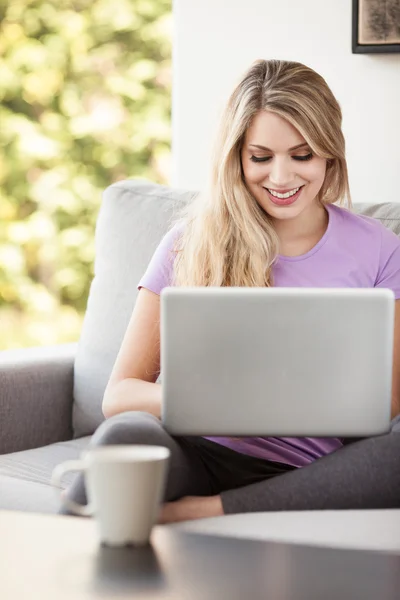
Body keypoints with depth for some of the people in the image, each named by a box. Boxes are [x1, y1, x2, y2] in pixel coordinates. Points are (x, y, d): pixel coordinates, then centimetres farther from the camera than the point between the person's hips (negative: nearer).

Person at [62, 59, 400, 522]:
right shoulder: (191, 242, 6)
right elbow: (118, 394, 0)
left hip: (311, 479, 2)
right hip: (200, 460, -2)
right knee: (128, 434, -37)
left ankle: (195, 513, -28)